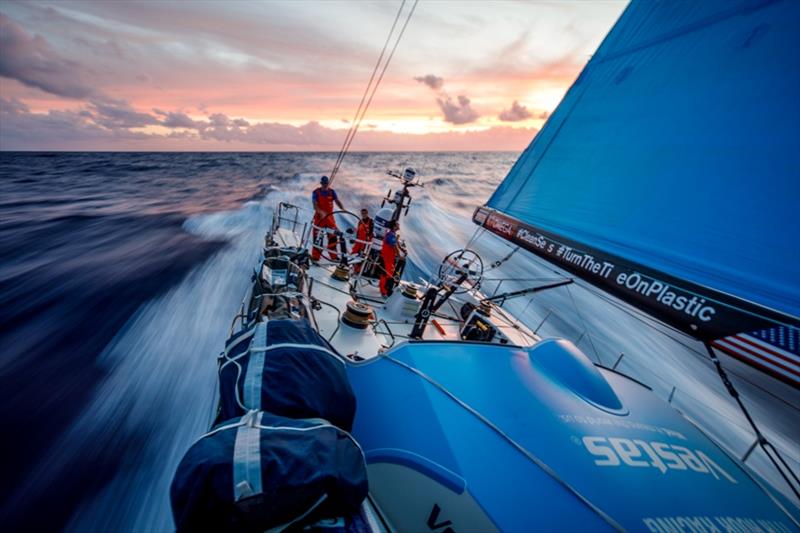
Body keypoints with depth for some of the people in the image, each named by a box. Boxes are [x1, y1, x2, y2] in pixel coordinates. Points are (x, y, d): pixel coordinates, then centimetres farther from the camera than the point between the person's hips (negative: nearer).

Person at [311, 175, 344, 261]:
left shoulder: (332, 192, 5)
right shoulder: (316, 192, -5)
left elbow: (337, 201, -5)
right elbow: (315, 205, -14)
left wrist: (343, 209, -26)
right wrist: (321, 212, -34)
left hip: (330, 217, 3)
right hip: (319, 217, -3)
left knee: (333, 236, 3)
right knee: (317, 237, -1)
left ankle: (334, 256, 15)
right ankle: (315, 256, 8)